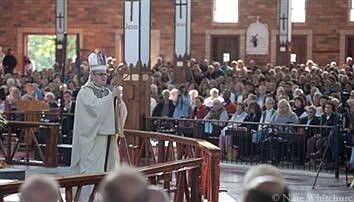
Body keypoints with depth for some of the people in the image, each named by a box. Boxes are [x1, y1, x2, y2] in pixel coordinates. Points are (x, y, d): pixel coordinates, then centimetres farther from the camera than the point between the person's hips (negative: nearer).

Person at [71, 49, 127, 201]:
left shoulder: (107, 92, 17)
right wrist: (111, 96, -20)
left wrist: (119, 99, -9)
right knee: (91, 172, -10)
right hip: (92, 138, -7)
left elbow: (121, 113, 10)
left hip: (108, 137, 7)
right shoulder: (86, 91, -4)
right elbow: (95, 105, -23)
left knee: (107, 170, 6)